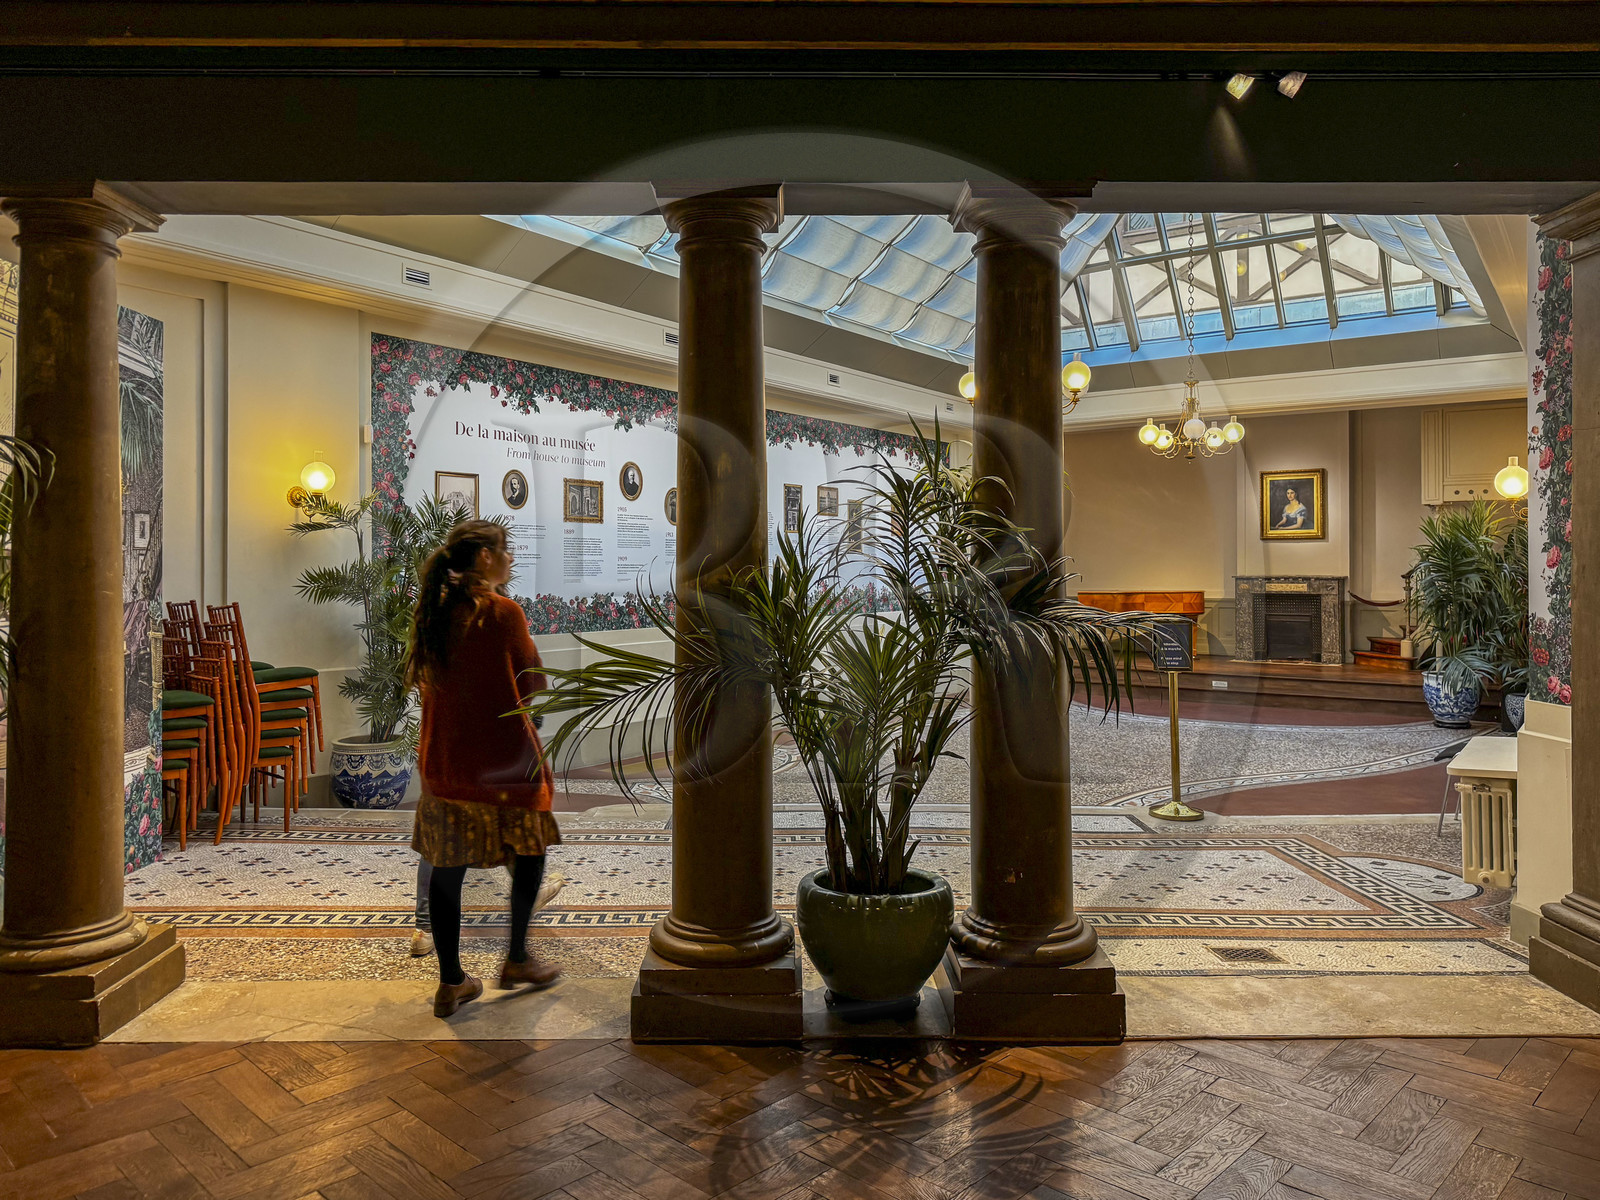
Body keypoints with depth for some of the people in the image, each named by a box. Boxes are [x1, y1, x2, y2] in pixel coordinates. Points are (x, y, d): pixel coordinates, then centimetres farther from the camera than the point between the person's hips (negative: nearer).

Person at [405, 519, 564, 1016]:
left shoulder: (433, 612, 6)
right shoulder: (503, 611, -13)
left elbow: (424, 681, 16)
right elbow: (533, 684, -7)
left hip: (441, 761, 6)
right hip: (501, 760, -6)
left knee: (447, 866, 10)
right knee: (531, 849, 15)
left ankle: (450, 983, 19)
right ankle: (516, 959, 25)